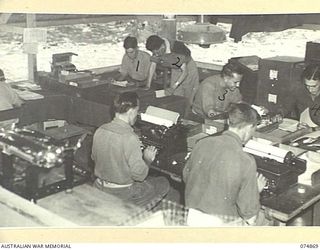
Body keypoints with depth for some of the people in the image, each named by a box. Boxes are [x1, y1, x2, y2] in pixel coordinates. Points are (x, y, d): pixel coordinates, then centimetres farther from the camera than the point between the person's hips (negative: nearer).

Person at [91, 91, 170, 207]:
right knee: (164, 183, 14)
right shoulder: (130, 138, -27)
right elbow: (139, 174, -24)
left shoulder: (99, 131, -6)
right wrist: (147, 159, -4)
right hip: (123, 194, -7)